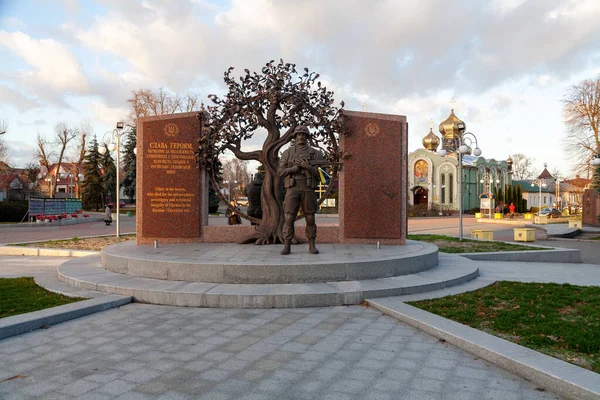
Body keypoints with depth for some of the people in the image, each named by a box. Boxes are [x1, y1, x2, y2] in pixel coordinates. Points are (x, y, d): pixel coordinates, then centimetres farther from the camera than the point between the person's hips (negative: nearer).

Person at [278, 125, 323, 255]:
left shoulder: (315, 153, 7)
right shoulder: (287, 152, 8)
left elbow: (320, 173, -2)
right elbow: (280, 171, 1)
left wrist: (306, 166, -17)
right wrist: (295, 168, -15)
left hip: (308, 189, 0)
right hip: (292, 188, 0)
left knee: (310, 219, 2)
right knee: (289, 218, -5)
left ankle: (312, 246, 12)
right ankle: (287, 246, 1)